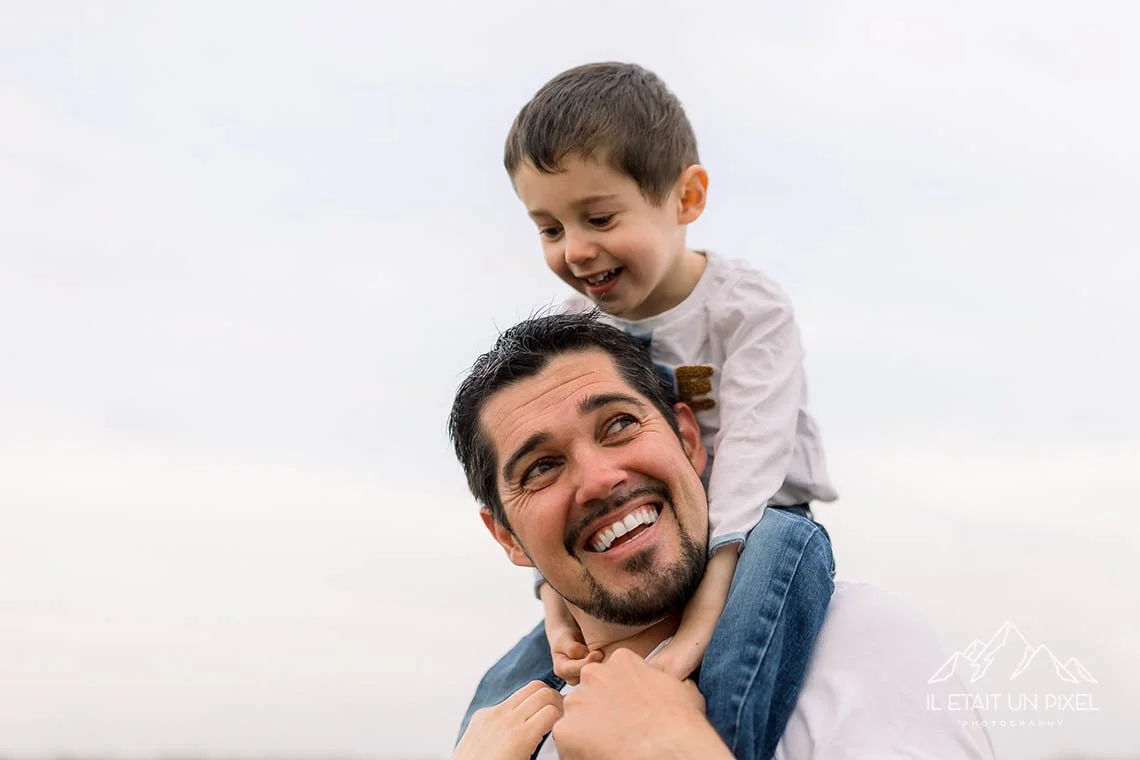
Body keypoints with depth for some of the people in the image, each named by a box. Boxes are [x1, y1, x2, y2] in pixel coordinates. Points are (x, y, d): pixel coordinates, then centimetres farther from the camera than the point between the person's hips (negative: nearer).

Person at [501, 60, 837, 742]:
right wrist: (558, 606, -27)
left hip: (748, 536, -4)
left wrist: (699, 624, -41)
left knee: (788, 545, -39)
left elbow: (747, 464, -27)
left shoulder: (750, 311, -15)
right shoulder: (574, 327, 0)